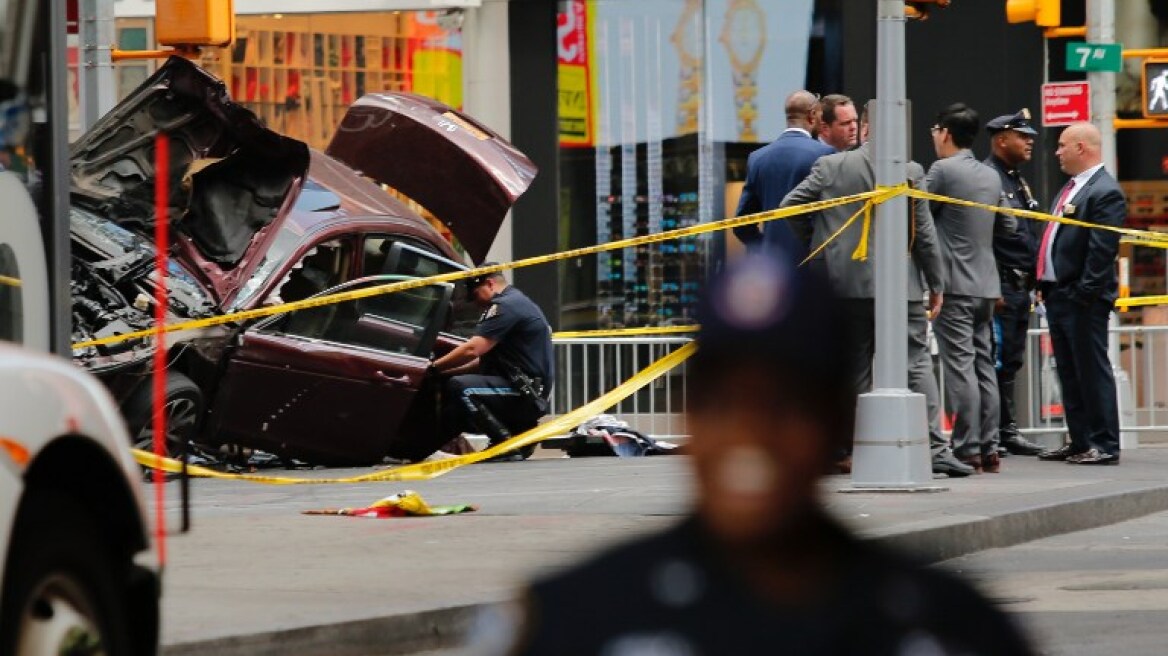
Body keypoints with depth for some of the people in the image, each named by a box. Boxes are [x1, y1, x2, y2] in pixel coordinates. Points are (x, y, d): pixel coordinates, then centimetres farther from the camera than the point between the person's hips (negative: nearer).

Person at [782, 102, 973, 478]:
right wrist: (936, 285, 6)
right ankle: (936, 448, -7)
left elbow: (790, 206, 1)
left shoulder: (830, 166, 1)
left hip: (847, 284, 2)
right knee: (917, 363, 1)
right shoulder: (910, 173, -3)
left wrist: (812, 246, 17)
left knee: (858, 366, 8)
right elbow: (924, 234, -2)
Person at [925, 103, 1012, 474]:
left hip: (954, 285, -7)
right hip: (986, 285, 7)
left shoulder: (943, 170, -10)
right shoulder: (991, 176, 11)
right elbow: (1008, 225, 19)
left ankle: (967, 449, -10)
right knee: (984, 366, 9)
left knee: (960, 367, -8)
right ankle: (989, 449, 10)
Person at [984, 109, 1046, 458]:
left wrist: (1032, 282, 20)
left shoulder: (1018, 181, 19)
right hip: (1000, 286, -10)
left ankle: (1007, 431, 18)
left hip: (1021, 288, 10)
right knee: (994, 362, -8)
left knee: (1010, 362, 13)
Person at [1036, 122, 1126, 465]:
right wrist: (1047, 288, 15)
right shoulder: (1071, 188, 17)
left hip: (1082, 299, -10)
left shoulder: (1105, 193, -14)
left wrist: (1084, 295, -22)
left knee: (1092, 371, -5)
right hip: (1057, 295, 10)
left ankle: (1105, 445, -1)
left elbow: (1102, 251, -19)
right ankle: (1080, 442, 19)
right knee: (1069, 374, 13)